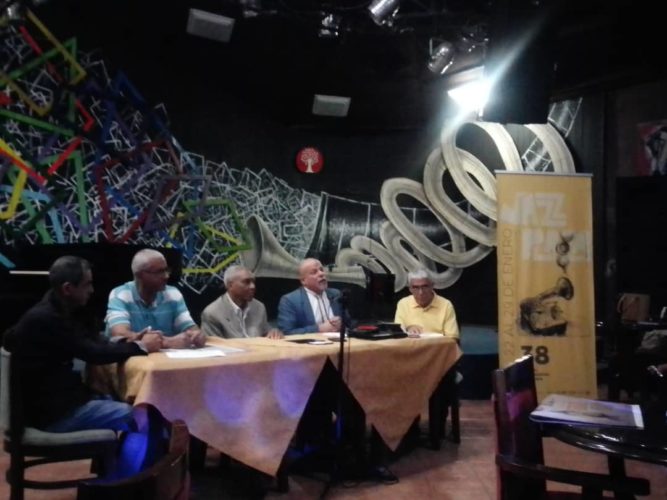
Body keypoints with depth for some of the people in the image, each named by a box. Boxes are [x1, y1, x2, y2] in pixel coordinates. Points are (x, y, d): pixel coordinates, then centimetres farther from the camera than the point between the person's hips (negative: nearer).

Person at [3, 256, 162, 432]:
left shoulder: (61, 310, 7)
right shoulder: (44, 319, -22)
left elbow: (96, 342, 5)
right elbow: (92, 353, -21)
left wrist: (133, 341, -10)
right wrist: (140, 346, -13)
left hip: (61, 397, 9)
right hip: (51, 412, -9)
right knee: (135, 415, -18)